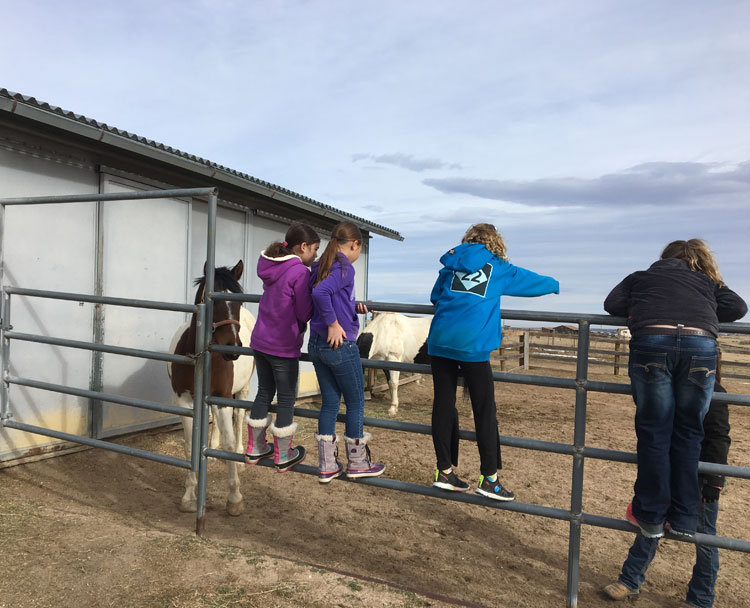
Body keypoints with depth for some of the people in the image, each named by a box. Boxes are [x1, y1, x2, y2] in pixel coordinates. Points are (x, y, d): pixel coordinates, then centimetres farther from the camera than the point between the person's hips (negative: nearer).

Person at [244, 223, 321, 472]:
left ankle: (255, 449, 30)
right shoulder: (300, 272, -17)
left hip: (260, 340, 8)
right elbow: (306, 313, -16)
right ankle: (283, 456, 19)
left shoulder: (269, 267, 7)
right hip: (283, 346, -8)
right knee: (286, 399, 7)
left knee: (264, 393, 19)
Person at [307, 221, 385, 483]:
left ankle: (326, 466, 22)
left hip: (316, 344, 8)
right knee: (356, 403, 9)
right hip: (340, 345, -8)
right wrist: (333, 323, -23)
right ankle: (357, 463, 23)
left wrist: (354, 307, 9)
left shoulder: (321, 266, 10)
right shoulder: (345, 268, -15)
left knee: (330, 403, 15)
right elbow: (320, 293, -32)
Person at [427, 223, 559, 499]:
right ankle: (489, 477, 10)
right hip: (472, 344, -4)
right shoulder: (498, 268, 11)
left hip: (440, 340, 4)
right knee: (485, 409, 4)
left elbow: (435, 297, 23)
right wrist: (555, 285, 43)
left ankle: (444, 471, 17)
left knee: (443, 404, 9)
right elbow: (529, 280, 24)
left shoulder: (451, 262, 18)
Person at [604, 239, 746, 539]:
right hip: (701, 345, 1)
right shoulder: (708, 282, 31)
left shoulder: (641, 277, 30)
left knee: (653, 432, 6)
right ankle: (683, 519, 16)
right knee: (687, 434, 11)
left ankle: (650, 516, 13)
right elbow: (738, 307, 17)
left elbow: (612, 304, 18)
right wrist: (703, 314, 31)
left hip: (651, 342, -1)